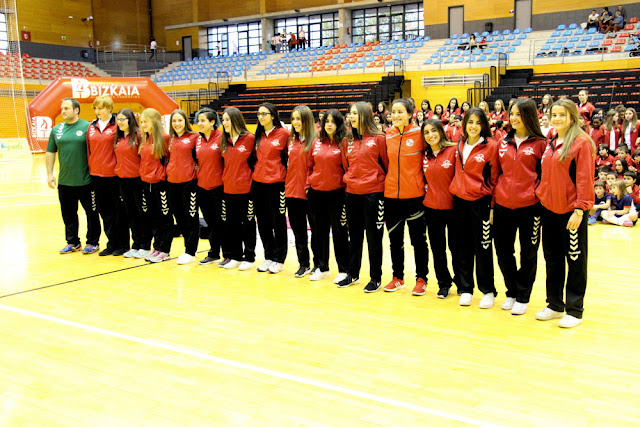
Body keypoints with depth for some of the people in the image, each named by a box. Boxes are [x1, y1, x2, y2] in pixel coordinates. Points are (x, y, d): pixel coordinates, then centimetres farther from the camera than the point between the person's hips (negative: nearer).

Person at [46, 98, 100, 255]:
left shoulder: (87, 127, -6)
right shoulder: (56, 129, 9)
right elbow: (50, 152, 14)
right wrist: (50, 174, 8)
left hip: (85, 181, -5)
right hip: (64, 181, 5)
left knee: (91, 212, 4)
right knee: (68, 214, 13)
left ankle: (92, 242, 17)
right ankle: (73, 242, 26)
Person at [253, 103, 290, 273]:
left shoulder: (283, 133, -6)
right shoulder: (258, 135, 11)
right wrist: (256, 171, 12)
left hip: (276, 183, -6)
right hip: (258, 183, 6)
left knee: (278, 222, 3)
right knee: (263, 222, 10)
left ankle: (279, 259, 13)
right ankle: (268, 257, 21)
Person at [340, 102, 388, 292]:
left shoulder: (379, 138, -6)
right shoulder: (348, 140, 9)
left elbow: (387, 164, -1)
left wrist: (384, 184, 2)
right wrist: (349, 179, 10)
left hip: (373, 193, -5)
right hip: (352, 193, 5)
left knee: (374, 237, 3)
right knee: (354, 236, 15)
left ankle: (376, 278, 14)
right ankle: (352, 274, 28)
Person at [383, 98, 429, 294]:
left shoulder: (419, 133, -7)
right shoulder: (387, 135, 5)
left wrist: (425, 183, -3)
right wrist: (386, 182, 11)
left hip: (414, 195, -4)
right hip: (391, 194, 4)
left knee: (418, 238, 5)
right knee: (395, 238, 12)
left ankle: (421, 278, 18)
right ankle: (398, 277, 26)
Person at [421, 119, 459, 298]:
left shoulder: (453, 150, -8)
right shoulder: (425, 156, 7)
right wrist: (424, 191, 5)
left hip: (452, 206, -4)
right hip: (431, 207, 4)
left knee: (455, 246, 7)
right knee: (437, 248, 10)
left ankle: (461, 282, 24)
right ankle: (443, 283, 23)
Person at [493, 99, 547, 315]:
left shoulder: (539, 143, -2)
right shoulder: (503, 143, 9)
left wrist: (541, 198, -8)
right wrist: (493, 203, 11)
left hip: (529, 206, -4)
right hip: (503, 206, 4)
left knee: (528, 253, 7)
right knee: (503, 251, 10)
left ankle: (523, 296, 20)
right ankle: (511, 291, 28)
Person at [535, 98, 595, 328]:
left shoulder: (582, 143, -9)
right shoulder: (550, 144, 12)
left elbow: (585, 179, -14)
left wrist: (579, 210, -19)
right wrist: (540, 197, 10)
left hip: (570, 212, -7)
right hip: (549, 210, 7)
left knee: (575, 261, 3)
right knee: (552, 259, 14)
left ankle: (574, 310, 12)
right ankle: (555, 305, 26)